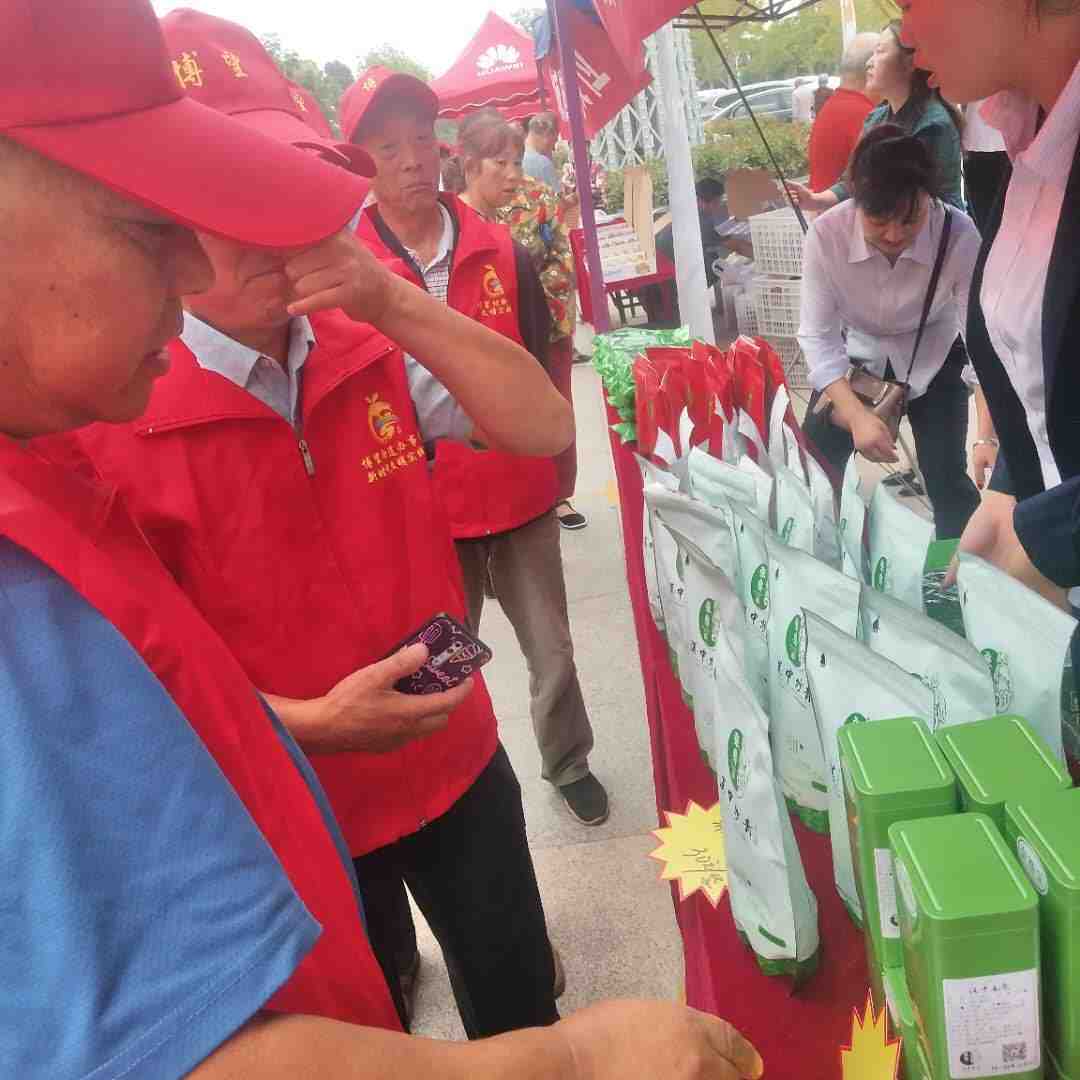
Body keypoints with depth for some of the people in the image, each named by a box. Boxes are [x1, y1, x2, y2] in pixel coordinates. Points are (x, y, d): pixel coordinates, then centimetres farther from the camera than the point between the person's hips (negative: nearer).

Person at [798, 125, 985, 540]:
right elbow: (817, 336, -25)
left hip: (932, 358, -1)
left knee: (946, 475, -11)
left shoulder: (959, 234, -32)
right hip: (858, 355, 1)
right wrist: (856, 414, -38)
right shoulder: (826, 235, -30)